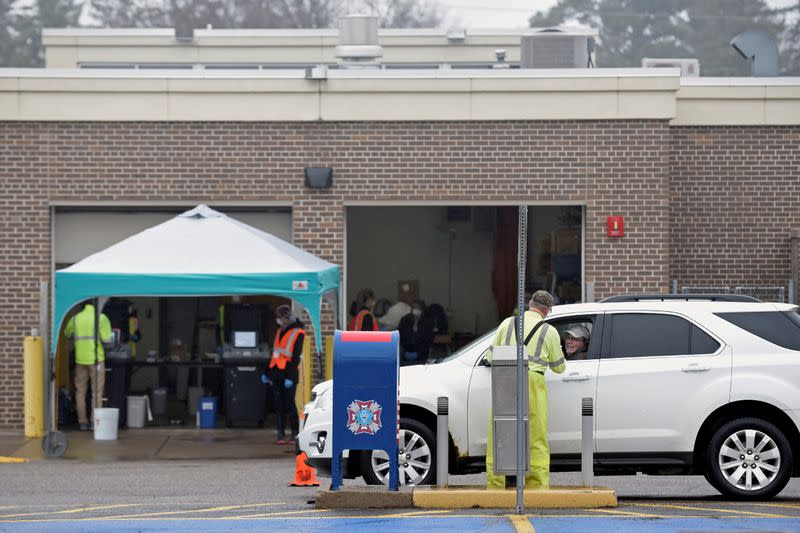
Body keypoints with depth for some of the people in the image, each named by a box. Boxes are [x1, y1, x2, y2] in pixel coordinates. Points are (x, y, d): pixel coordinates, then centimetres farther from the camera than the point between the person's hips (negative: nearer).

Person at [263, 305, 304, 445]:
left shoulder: (298, 333, -7)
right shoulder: (280, 331, 17)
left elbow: (296, 357, -13)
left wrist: (290, 376, -19)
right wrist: (268, 372, 22)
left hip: (288, 374, -7)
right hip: (276, 373, 7)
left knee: (289, 404, -7)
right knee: (279, 405, 5)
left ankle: (294, 434, -2)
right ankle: (281, 434, 6)